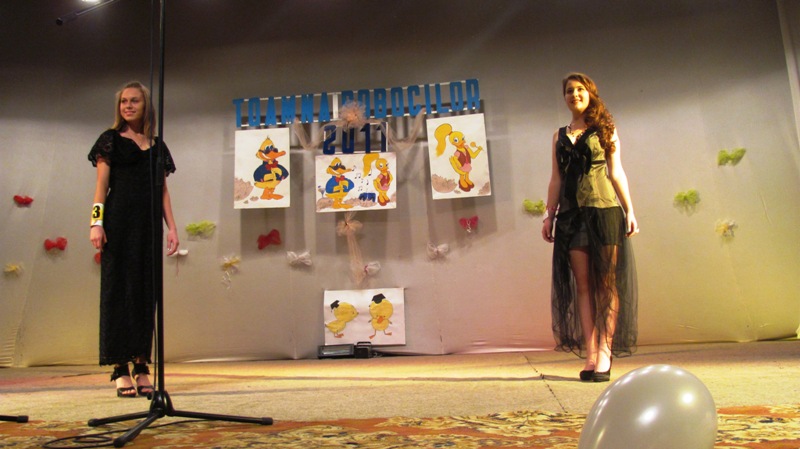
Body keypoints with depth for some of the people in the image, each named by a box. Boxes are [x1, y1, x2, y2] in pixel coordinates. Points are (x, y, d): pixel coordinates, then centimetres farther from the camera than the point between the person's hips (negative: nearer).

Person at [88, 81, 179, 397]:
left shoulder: (157, 145, 17)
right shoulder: (111, 139, 8)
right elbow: (102, 184, 1)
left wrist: (172, 227, 7)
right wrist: (96, 221, -10)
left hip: (148, 223, 3)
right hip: (119, 220, -3)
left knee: (146, 290, 2)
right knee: (117, 286, -4)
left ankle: (142, 366, 7)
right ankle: (119, 368, -1)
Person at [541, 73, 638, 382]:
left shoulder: (605, 130, 11)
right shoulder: (560, 136, 17)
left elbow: (617, 172, 6)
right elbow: (556, 179, 14)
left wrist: (630, 210, -1)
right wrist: (549, 214, 6)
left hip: (604, 209, -2)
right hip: (571, 214, 3)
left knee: (606, 283, -5)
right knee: (583, 284, -1)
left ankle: (605, 351, -2)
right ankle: (590, 353, 0)